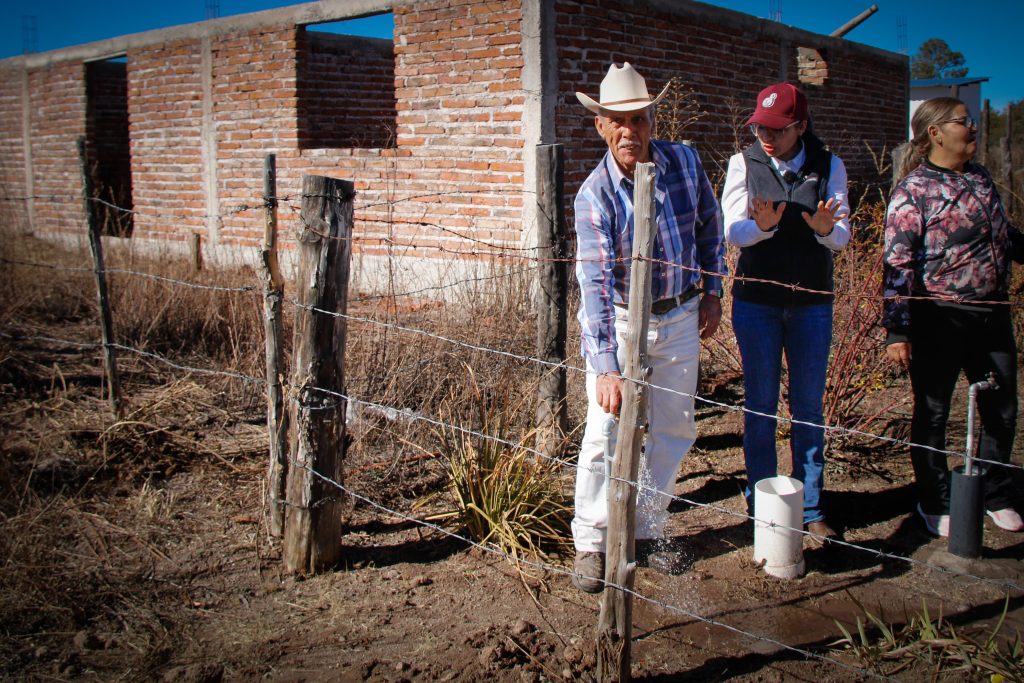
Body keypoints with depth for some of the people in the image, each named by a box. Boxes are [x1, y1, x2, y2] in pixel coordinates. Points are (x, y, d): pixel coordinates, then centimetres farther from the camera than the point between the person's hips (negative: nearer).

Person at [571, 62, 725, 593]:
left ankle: (648, 528, 28)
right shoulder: (594, 195, -21)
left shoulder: (685, 163, -8)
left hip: (680, 318, 4)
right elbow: (595, 283, -29)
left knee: (674, 429, 11)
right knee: (605, 434, -5)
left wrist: (712, 292, 7)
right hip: (620, 320, -4)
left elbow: (710, 229, 10)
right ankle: (590, 541, 11)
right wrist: (605, 367, -37)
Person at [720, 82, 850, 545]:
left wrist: (826, 228, -28)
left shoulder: (828, 166, 0)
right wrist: (762, 226, -31)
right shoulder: (744, 164, -1)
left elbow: (843, 237, -5)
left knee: (809, 408, 9)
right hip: (757, 301, -1)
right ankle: (760, 504, 20)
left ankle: (809, 508, 21)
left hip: (812, 303, 1)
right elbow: (732, 231, -9)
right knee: (760, 407, 7)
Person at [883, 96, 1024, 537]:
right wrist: (896, 330, -23)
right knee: (932, 414, 8)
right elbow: (898, 262, -17)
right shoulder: (913, 190, -11)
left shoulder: (981, 179, 9)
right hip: (941, 319, -6)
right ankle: (934, 503, 25)